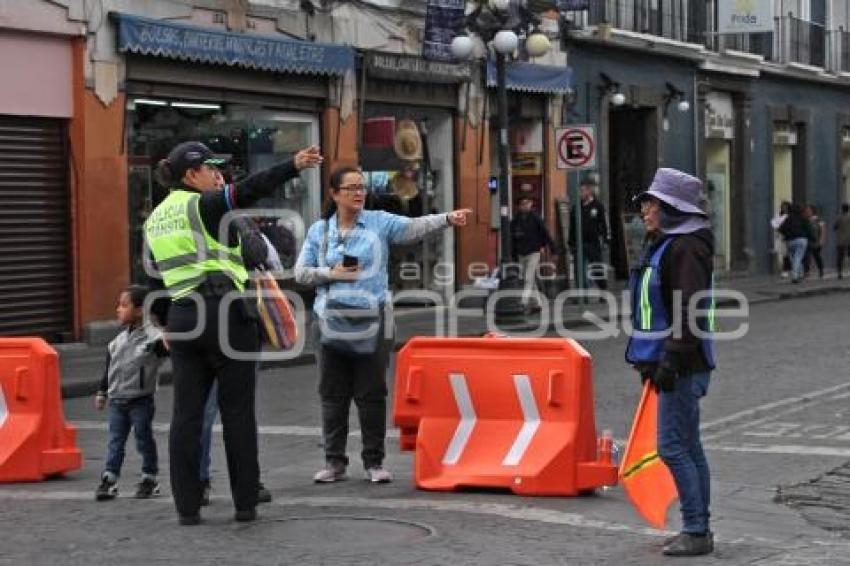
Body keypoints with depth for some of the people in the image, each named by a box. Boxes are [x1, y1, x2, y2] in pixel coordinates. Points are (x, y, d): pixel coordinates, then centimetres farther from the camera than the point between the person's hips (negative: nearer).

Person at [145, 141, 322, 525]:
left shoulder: (155, 219, 16)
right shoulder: (203, 205, -6)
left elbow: (156, 275, 19)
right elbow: (248, 190, -24)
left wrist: (167, 330, 24)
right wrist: (293, 166, -36)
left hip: (181, 317, 6)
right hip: (224, 313, -6)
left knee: (186, 413, 6)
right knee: (237, 411, 1)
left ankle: (187, 507, 6)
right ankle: (245, 503, 5)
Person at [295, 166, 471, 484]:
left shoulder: (379, 222, 2)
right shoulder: (319, 231, 7)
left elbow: (415, 227, -12)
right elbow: (301, 272, 7)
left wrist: (448, 219, -28)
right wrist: (331, 274, -10)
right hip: (330, 320, 2)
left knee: (372, 394, 2)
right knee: (333, 394, 6)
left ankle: (374, 462, 10)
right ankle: (334, 461, 15)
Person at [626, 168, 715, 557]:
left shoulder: (686, 248, -15)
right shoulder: (663, 245, 17)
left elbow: (690, 312, -22)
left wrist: (671, 361, -25)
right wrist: (652, 361, 24)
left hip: (683, 364, -10)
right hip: (669, 361, 10)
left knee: (672, 447, -9)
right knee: (688, 446, 13)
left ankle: (696, 532, -4)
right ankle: (698, 530, 19)